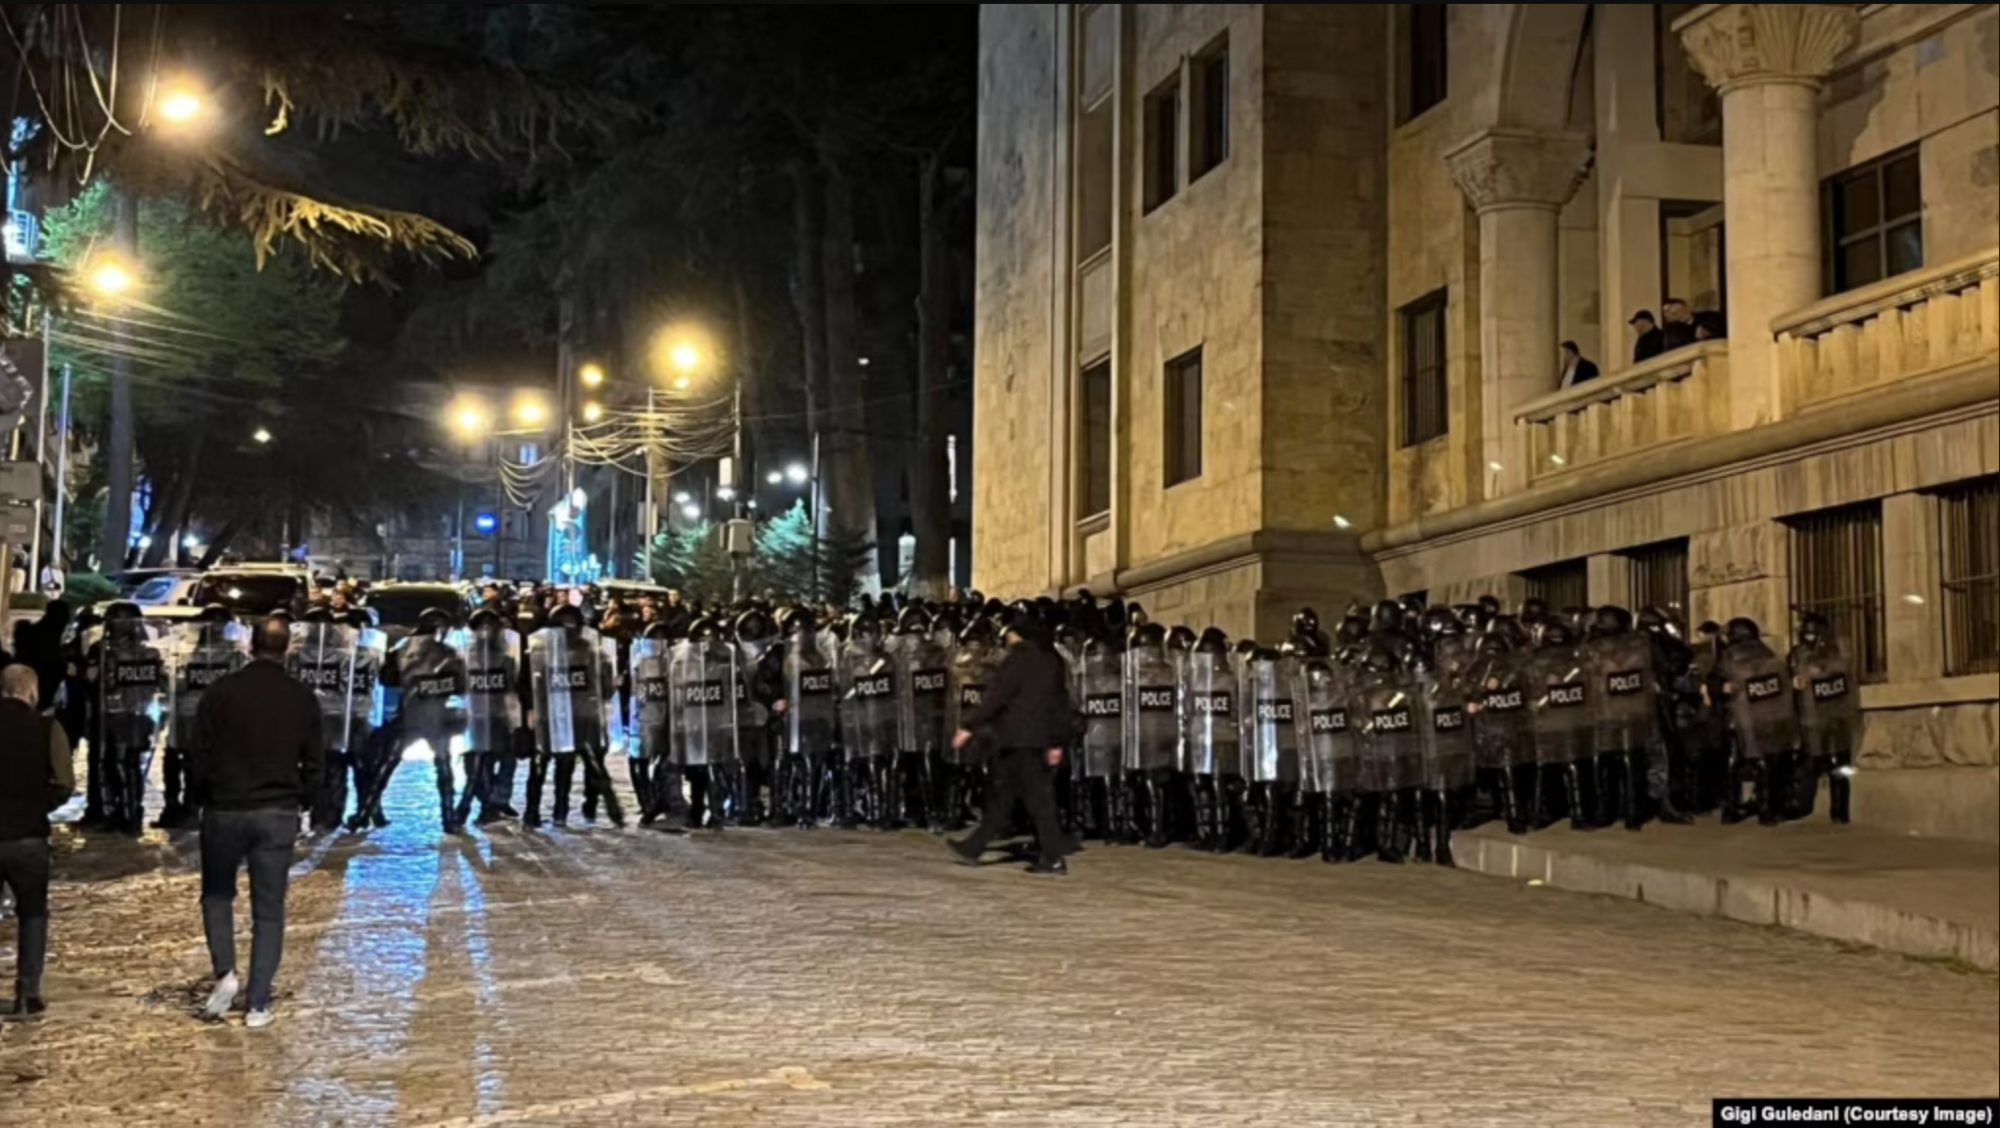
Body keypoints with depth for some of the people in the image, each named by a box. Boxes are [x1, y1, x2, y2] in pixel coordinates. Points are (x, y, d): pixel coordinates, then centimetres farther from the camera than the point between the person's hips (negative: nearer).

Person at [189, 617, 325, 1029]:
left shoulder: (220, 692, -4)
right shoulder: (302, 698, 0)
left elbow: (199, 757, -2)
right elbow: (314, 762, 2)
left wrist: (204, 799, 14)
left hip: (225, 810, 0)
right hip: (278, 814, 1)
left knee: (217, 895, 20)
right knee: (268, 912, 6)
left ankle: (225, 973, -1)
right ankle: (258, 1005, 3)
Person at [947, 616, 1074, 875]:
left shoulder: (1019, 659, -10)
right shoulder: (1050, 661, 13)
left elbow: (995, 697, -15)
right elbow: (1060, 701, 15)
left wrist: (968, 726, -12)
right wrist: (1057, 741, 19)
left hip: (1017, 738, -8)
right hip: (1038, 736, 8)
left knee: (1036, 798, -6)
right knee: (1002, 795, 12)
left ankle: (1053, 858, -6)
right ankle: (974, 847, 17)